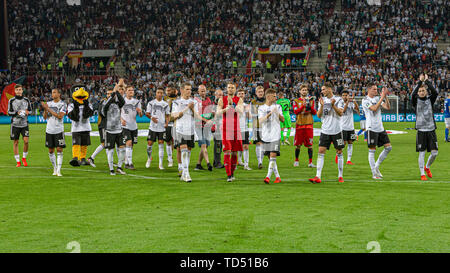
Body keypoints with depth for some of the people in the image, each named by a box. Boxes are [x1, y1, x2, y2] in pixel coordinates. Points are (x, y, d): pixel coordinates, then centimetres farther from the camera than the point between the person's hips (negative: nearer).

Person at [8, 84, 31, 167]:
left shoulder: (26, 100, 6)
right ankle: (18, 161, 12)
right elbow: (9, 112, 0)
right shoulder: (11, 100, 1)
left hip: (24, 124, 1)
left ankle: (24, 158, 10)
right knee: (15, 142, 2)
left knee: (26, 141, -11)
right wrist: (17, 113, -17)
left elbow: (30, 110, 14)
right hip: (15, 124, -1)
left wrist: (28, 112, -9)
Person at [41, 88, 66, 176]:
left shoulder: (63, 104, -5)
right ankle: (55, 168, 21)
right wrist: (45, 109, -12)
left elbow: (60, 116, -17)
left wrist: (49, 109, -16)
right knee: (51, 151, 7)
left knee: (59, 150, -8)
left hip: (59, 130, -5)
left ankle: (58, 170, -8)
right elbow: (45, 117, 7)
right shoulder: (49, 104, 10)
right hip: (49, 130, 5)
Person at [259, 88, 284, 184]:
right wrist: (270, 113, -19)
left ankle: (268, 176, -18)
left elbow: (283, 119, 6)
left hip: (275, 135, -1)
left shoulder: (277, 106, 8)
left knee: (273, 155, -14)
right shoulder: (261, 108, 6)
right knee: (270, 157, 4)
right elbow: (260, 121, -7)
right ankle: (277, 177, 13)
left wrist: (278, 113, -14)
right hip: (265, 136, 2)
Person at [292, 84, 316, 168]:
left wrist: (310, 105, -12)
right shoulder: (296, 101, 7)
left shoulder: (311, 100, 10)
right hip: (299, 124, 0)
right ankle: (296, 161, 18)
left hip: (309, 124, 0)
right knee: (298, 144, 4)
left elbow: (314, 112, 3)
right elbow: (295, 111, -7)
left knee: (309, 144, -4)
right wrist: (303, 105, -17)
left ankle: (310, 162, -3)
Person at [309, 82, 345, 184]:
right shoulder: (323, 100, 8)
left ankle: (340, 176, 14)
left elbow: (340, 113, -11)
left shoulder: (338, 100, -2)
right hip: (325, 131, 2)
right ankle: (318, 177, -10)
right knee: (321, 152, -7)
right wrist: (322, 106, -13)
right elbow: (319, 115, 3)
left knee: (339, 152, 3)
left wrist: (333, 105, -25)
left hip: (336, 130, -2)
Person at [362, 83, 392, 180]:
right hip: (372, 128, -7)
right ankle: (374, 174, 2)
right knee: (372, 150, -3)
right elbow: (374, 108, -22)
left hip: (380, 128, 7)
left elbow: (387, 107, 2)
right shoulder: (365, 100, -8)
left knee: (388, 147, 3)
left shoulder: (378, 98, 11)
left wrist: (385, 96, -10)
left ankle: (376, 167, 16)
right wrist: (382, 97, -22)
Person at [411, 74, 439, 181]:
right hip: (421, 130, -2)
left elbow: (435, 93, -12)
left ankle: (427, 167, 27)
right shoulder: (416, 101, 2)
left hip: (431, 129, 2)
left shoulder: (430, 100, 8)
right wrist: (420, 81, -18)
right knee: (421, 153, -2)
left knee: (434, 153, 1)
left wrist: (427, 81, -11)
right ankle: (422, 174, 6)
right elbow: (413, 94, -19)